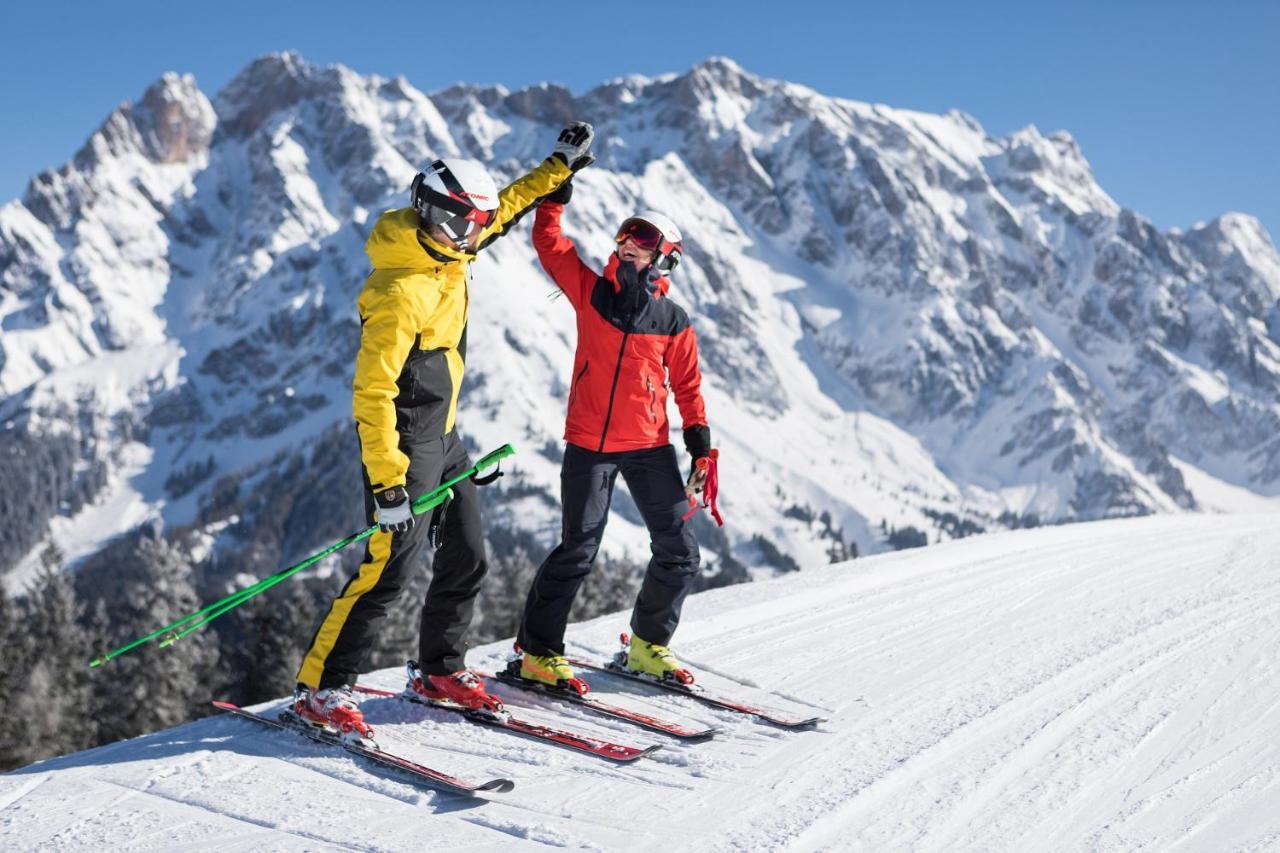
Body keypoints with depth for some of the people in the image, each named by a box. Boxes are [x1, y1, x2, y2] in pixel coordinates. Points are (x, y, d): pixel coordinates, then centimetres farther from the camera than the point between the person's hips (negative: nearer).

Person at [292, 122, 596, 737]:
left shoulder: (446, 253, 3)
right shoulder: (401, 291, -24)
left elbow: (504, 208, 24)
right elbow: (371, 392, -26)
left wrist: (561, 165, 27)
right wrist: (385, 481, -28)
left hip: (444, 438, 10)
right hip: (405, 447, -9)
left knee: (466, 560, 12)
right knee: (390, 566, -10)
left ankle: (439, 669, 28)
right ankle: (320, 687, 0)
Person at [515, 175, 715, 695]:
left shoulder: (673, 321, 3)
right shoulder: (590, 292, 1)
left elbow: (687, 386, 8)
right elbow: (548, 241, -1)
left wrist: (699, 439, 1)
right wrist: (557, 191, -5)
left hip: (650, 447, 3)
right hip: (588, 445, -2)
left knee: (679, 553, 4)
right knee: (578, 551, -6)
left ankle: (648, 644, 24)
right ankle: (537, 650, 9)